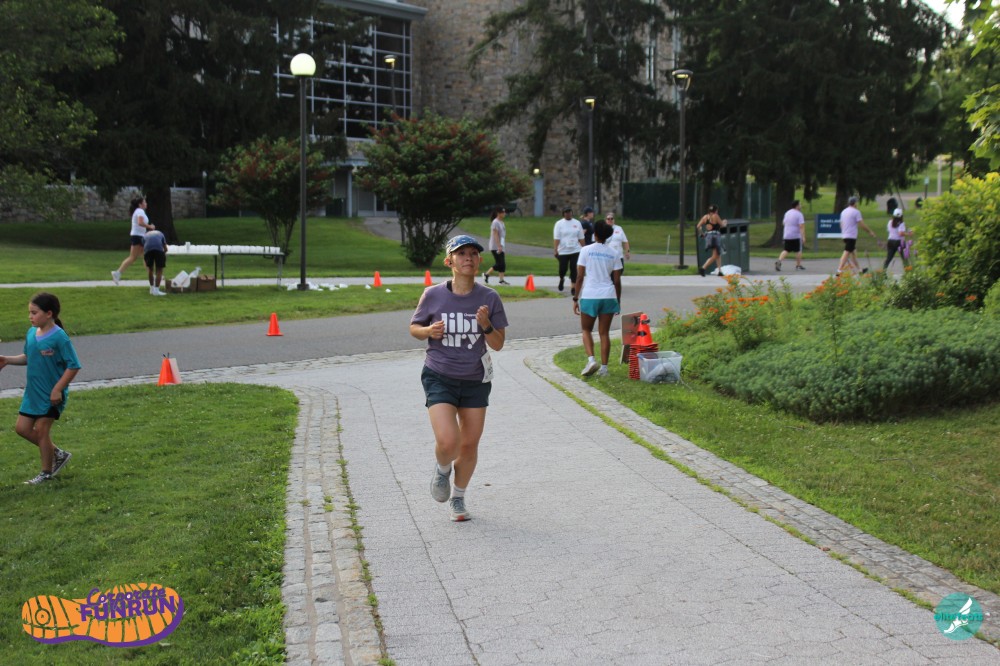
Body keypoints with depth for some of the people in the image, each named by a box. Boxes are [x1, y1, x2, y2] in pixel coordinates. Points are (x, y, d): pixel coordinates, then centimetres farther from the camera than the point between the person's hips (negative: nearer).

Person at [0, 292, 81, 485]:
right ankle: (58, 454, 26)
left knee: (41, 429, -1)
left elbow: (73, 366, -19)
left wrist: (58, 389, -22)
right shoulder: (31, 333, 2)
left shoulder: (59, 337, -19)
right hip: (32, 392, 8)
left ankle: (46, 472, 17)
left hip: (52, 395, -8)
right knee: (22, 428, 10)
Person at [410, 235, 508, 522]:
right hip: (439, 377, -2)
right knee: (447, 441, -18)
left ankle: (458, 498, 34)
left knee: (469, 445, 10)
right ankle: (442, 469, 20)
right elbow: (414, 327, 7)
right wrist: (429, 331, -15)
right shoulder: (433, 295, -8)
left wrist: (486, 325, -21)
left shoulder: (489, 298, -5)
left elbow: (498, 345, -2)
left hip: (476, 380, 2)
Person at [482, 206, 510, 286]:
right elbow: (495, 235, -19)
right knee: (499, 263, -11)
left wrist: (503, 247, 20)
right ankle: (486, 274, 2)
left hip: (501, 247, 9)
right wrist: (499, 246, -25)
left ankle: (501, 280, 5)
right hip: (495, 247, -9)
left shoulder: (501, 223, 15)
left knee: (503, 264, 4)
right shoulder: (495, 223, -13)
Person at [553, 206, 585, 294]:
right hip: (563, 251, -1)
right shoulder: (559, 223, -2)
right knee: (563, 268, 2)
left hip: (575, 251, 1)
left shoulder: (577, 223, 5)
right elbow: (556, 238, -7)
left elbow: (581, 237, 10)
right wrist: (555, 250, -14)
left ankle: (574, 288, 3)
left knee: (574, 269, -3)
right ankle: (561, 279, 35)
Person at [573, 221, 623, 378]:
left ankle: (591, 359, -8)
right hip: (608, 296, 2)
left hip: (589, 296, -2)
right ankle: (604, 367, 9)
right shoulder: (614, 253, 3)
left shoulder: (586, 250, -3)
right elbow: (617, 280, 4)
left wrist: (575, 298, 3)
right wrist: (618, 301, 14)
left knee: (586, 329, 13)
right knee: (604, 332, 9)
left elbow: (579, 277, -4)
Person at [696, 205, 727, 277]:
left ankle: (720, 271, 19)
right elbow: (722, 225, 0)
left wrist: (702, 233, 19)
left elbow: (698, 226, 5)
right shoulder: (715, 216, -10)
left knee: (718, 254, 18)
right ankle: (703, 268, -23)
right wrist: (725, 222, 23)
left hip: (708, 236, 8)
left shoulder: (705, 216, 8)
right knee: (714, 256, -7)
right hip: (715, 236, -8)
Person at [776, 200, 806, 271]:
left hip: (787, 235, 6)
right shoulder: (799, 214, -12)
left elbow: (783, 223, 20)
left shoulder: (787, 213, 10)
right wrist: (803, 237, -22)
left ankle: (779, 261, -14)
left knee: (786, 250, 7)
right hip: (796, 236, -6)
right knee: (798, 251, 8)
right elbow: (801, 226, -19)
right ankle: (798, 265, 14)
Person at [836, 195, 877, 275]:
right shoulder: (856, 212, -10)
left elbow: (841, 224, 19)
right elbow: (862, 224, -11)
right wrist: (870, 231, 0)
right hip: (852, 236, -8)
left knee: (853, 252, 16)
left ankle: (859, 269, 23)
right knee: (847, 253, -9)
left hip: (844, 235, 8)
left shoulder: (843, 212, 13)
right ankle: (839, 270, -14)